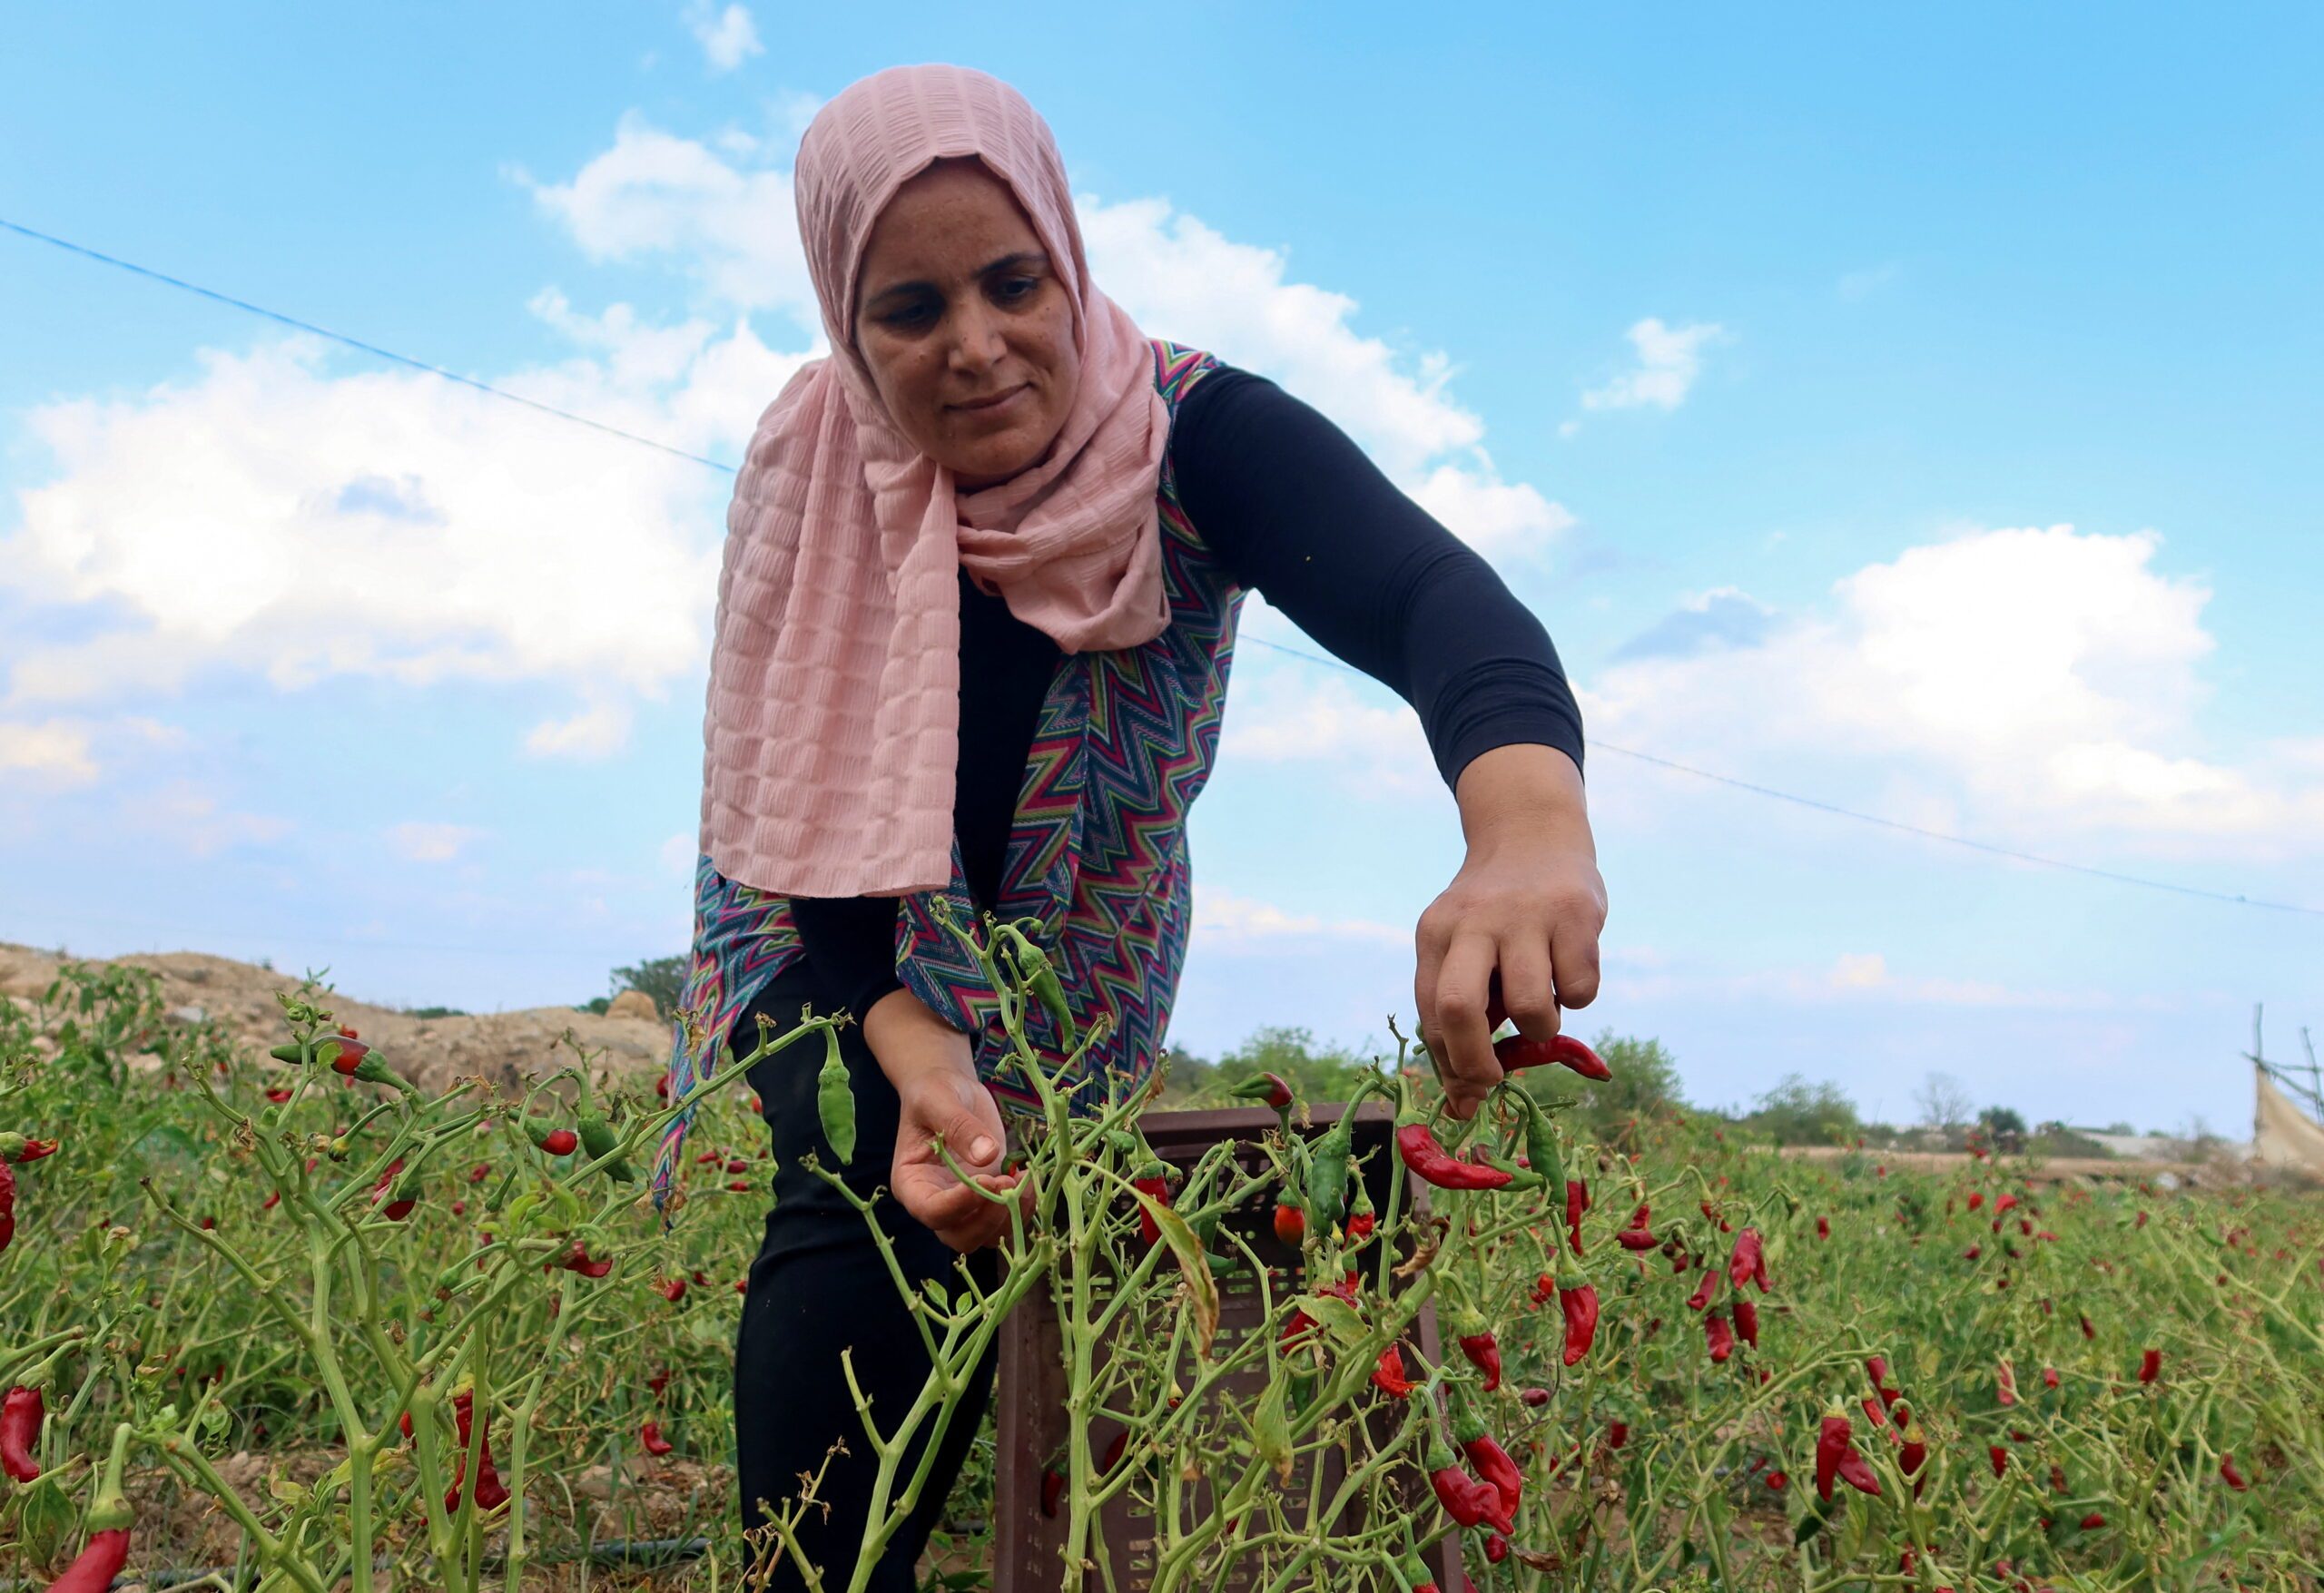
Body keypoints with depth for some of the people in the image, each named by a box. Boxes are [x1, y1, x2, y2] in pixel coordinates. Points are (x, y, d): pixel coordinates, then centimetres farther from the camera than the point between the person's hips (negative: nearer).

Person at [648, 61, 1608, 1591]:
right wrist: (917, 1055, -42)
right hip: (836, 971, 0)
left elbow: (1431, 595, -47)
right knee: (864, 1212, -19)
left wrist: (1531, 825, -69)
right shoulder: (812, 482, -22)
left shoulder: (1191, 433, -28)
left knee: (965, 1244, 1)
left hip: (1078, 989, 0)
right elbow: (807, 815, -24)